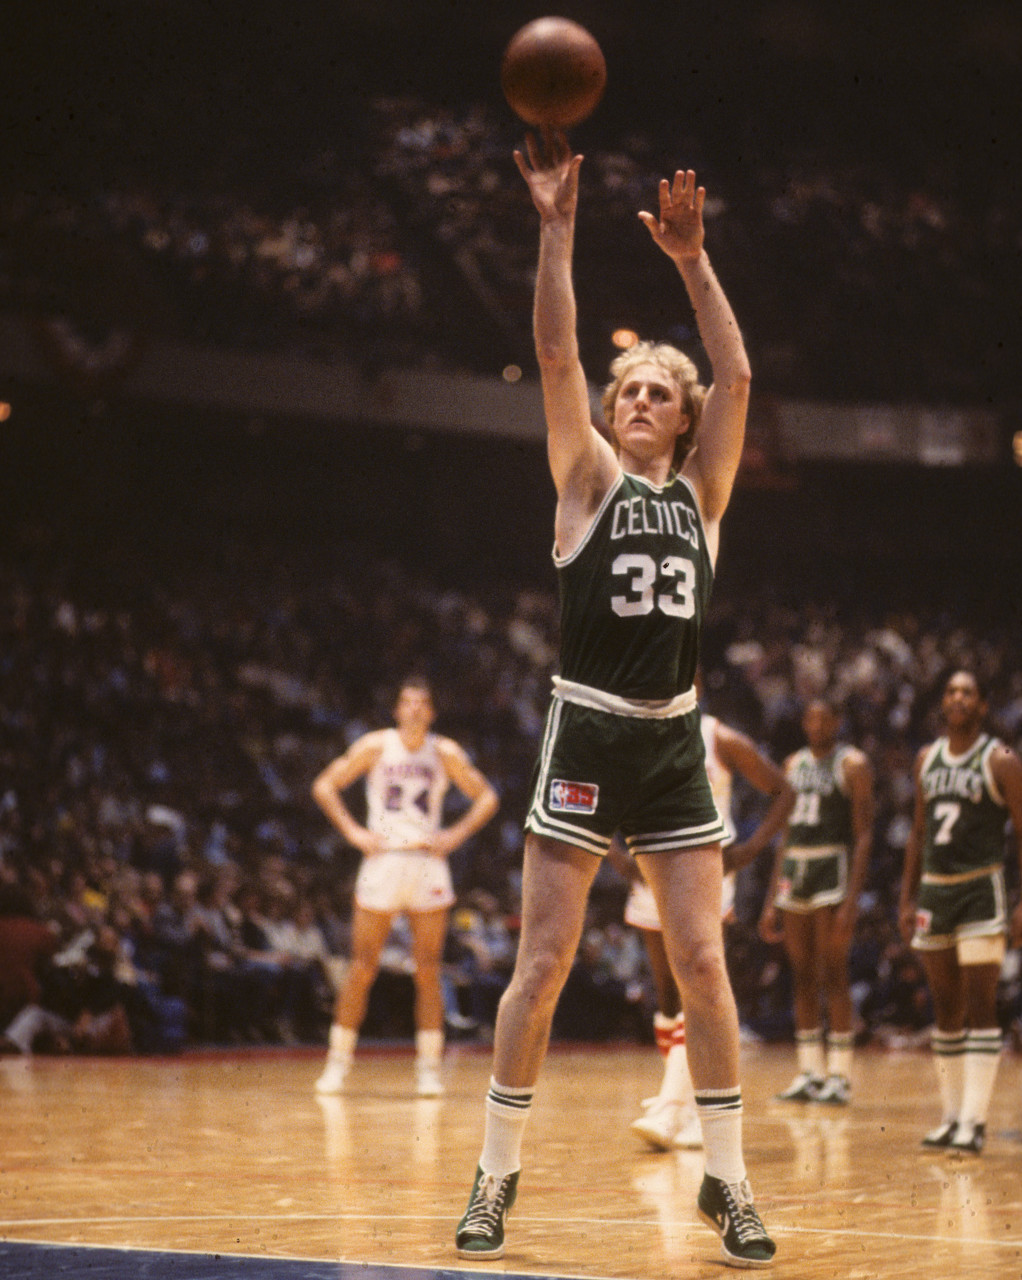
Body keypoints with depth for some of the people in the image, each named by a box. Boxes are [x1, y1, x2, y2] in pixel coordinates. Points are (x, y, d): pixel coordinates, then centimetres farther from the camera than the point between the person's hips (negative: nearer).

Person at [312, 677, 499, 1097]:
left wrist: (457, 834, -2)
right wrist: (352, 831, -6)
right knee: (362, 968, -1)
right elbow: (325, 786, 2)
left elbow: (486, 798, 10)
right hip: (383, 860, -1)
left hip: (428, 863, 1)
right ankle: (338, 1063, 8)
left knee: (428, 972, 0)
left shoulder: (445, 753, 3)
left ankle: (428, 1067, 5)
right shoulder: (376, 747, -1)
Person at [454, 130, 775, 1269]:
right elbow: (556, 356, -9)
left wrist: (691, 259, -9)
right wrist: (556, 229, -16)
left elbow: (737, 374, -2)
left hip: (673, 745, 3)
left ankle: (727, 1179, 9)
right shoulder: (588, 478, 3)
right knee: (543, 960, -2)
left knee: (702, 960, 1)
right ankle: (497, 1174, 7)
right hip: (586, 735, -3)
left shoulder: (703, 489, 10)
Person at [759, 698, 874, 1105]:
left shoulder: (853, 764, -3)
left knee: (833, 974, -7)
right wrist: (771, 901, 15)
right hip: (794, 869, 6)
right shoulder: (794, 764, 16)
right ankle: (809, 1074, 9)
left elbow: (864, 835, -9)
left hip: (833, 866, -6)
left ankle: (840, 1075, -4)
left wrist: (852, 898, -18)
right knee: (802, 976, 5)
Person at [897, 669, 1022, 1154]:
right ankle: (951, 1115, 14)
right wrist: (907, 897, 13)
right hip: (934, 889, 6)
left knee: (980, 1005, -9)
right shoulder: (927, 759, 11)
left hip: (980, 887, -6)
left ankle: (975, 1119, -11)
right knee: (945, 1008, 8)